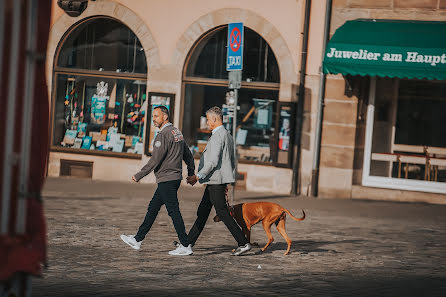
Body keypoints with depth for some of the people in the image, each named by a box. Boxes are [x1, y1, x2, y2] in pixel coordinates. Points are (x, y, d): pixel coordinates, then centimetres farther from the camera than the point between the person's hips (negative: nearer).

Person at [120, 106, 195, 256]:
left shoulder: (164, 135, -16)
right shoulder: (177, 132, 14)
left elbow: (155, 160, -18)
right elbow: (188, 155, 19)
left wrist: (139, 176, -10)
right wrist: (191, 173, 23)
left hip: (167, 180, -10)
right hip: (175, 178, 10)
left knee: (174, 211, -7)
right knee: (152, 208, 14)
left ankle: (185, 246, -7)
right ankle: (137, 239, 20)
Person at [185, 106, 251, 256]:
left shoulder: (217, 136, -17)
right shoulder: (227, 135, 15)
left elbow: (213, 161, -23)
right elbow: (232, 161, 20)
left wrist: (198, 176, -19)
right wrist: (226, 182, 24)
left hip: (216, 181, -10)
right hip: (215, 182, 10)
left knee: (223, 213, -8)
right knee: (203, 211, 14)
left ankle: (243, 243, -8)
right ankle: (189, 241, 20)